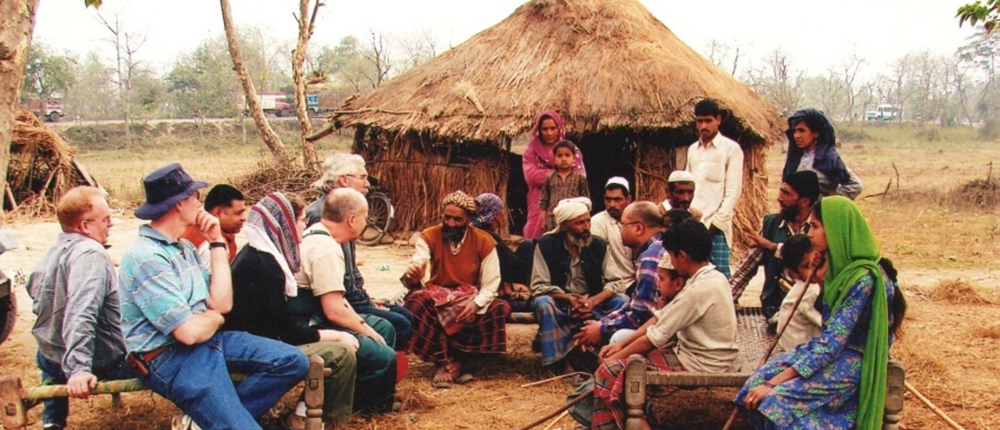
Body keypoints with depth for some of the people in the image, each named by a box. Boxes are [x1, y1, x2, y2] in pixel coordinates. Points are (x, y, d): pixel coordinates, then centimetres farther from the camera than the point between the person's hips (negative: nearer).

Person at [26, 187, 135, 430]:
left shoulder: (52, 252, 4)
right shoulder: (90, 254, -25)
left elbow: (33, 288, 25)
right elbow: (81, 315, -38)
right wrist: (78, 368, -44)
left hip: (51, 357, 9)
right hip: (101, 364, -9)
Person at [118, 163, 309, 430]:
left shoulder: (185, 247, 13)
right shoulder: (146, 257, -17)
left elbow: (222, 303, 5)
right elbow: (189, 332, -22)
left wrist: (217, 242, 6)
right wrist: (214, 317, 1)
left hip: (205, 339, 10)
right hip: (169, 357, -10)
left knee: (293, 361, -2)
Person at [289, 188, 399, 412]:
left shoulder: (314, 235, 11)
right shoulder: (326, 249, -22)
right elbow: (335, 311, -25)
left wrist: (362, 322, 7)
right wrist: (367, 330, -9)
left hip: (312, 319, 11)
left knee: (385, 328, 19)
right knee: (385, 358, -17)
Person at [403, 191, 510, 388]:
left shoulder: (484, 242, -5)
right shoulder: (429, 237, -6)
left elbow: (491, 284, -7)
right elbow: (417, 267, -23)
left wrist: (476, 304, -27)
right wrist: (412, 276, -48)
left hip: (470, 298, 1)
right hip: (437, 296, -1)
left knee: (500, 309, -29)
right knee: (416, 302, -34)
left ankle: (456, 360, -20)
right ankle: (442, 362, -26)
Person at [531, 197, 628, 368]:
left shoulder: (599, 245, -1)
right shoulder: (546, 245, -8)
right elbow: (538, 286, -13)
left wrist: (593, 301, -27)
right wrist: (569, 299, -28)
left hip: (593, 305, 2)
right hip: (560, 308, -2)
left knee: (622, 301, -21)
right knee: (543, 303, -33)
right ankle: (557, 361, -31)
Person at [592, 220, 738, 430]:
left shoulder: (699, 289, -23)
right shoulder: (713, 277, 6)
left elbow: (656, 337, -19)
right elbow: (661, 317, 9)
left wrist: (617, 356, -5)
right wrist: (622, 345, 5)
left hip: (697, 364, -10)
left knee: (609, 371, -11)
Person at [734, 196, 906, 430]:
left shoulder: (863, 278, -23)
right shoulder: (841, 266, 5)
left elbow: (832, 343, -26)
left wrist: (774, 383, -26)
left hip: (854, 361, -9)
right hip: (834, 349, 9)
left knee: (779, 398, -24)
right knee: (759, 380, -9)